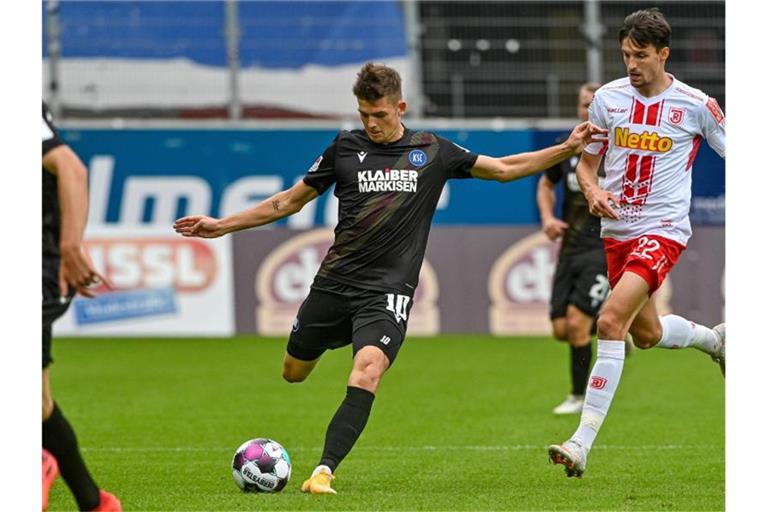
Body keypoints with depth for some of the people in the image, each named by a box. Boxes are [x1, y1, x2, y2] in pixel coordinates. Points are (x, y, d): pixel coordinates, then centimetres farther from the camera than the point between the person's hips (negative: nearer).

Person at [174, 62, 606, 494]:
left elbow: (504, 168, 14)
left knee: (367, 372, -27)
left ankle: (324, 472, -30)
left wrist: (567, 149, 4)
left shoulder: (432, 151, 5)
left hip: (388, 291, -2)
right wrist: (221, 225, 10)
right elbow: (290, 201, 13)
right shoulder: (346, 147, 5)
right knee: (294, 372, 14)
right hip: (335, 281, 3)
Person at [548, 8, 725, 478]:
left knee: (612, 320, -23)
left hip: (664, 230, -6)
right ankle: (715, 339, 55)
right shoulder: (608, 98, 1)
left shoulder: (696, 105, -8)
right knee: (647, 333, 20)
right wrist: (593, 192, -10)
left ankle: (584, 441, -23)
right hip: (617, 229, 6)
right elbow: (587, 161, 11)